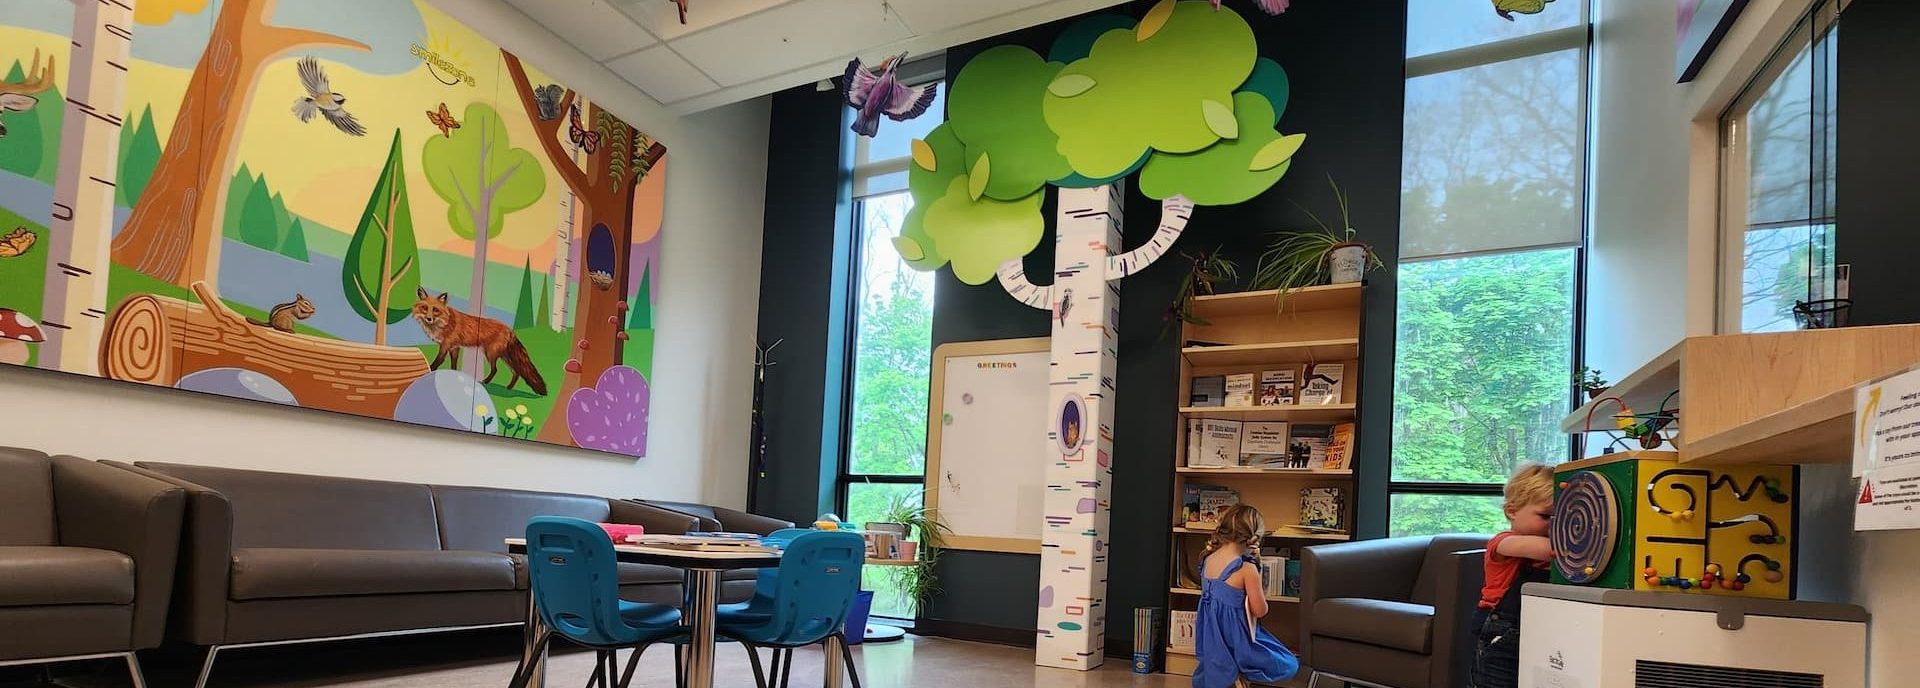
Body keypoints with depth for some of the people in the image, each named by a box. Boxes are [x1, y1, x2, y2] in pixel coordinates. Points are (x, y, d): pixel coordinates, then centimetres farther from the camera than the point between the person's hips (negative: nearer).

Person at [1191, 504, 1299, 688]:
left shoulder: (1207, 559, -2)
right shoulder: (1247, 569, -21)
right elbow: (1260, 611, -16)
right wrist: (1262, 593, 5)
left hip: (1210, 640, 8)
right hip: (1236, 641, -8)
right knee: (1290, 665, 8)